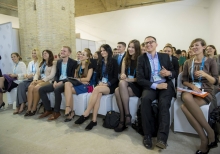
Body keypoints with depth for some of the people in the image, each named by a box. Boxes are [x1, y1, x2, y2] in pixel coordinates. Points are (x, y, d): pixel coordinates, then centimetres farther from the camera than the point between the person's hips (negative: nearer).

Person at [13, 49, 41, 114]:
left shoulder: (40, 62, -1)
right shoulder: (30, 63, 25)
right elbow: (28, 72, 21)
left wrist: (32, 75, -19)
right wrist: (26, 75, -1)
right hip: (29, 79, 6)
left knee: (22, 86, -27)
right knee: (20, 85, -25)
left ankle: (22, 105, -17)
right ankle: (21, 105, -25)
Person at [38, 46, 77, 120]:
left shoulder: (73, 62, -7)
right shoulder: (59, 62, 15)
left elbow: (72, 76, -12)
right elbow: (56, 74, 16)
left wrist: (62, 82, -20)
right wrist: (55, 81, -6)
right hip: (58, 82, 7)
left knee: (57, 90, -36)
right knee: (41, 89, -7)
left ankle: (56, 112, -18)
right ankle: (48, 110, 2)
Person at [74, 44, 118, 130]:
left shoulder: (114, 62, 1)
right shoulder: (100, 62, 16)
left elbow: (115, 77, -5)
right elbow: (97, 76, 14)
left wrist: (107, 84, -20)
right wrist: (100, 82, -8)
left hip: (110, 86, -4)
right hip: (101, 85, 4)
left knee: (97, 89, -33)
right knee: (98, 94, -32)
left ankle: (86, 114, -29)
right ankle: (94, 120, -33)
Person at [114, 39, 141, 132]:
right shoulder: (125, 59, 12)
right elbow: (122, 75, 9)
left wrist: (130, 79, -19)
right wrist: (123, 76, -14)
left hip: (137, 86, -4)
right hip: (125, 86, 4)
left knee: (122, 83, -33)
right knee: (117, 90, -30)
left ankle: (127, 114, -25)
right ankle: (123, 118, -21)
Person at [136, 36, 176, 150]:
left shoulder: (165, 56, 12)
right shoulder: (141, 58, 6)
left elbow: (174, 73, 15)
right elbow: (140, 79, -3)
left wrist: (169, 73, -11)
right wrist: (156, 85, -16)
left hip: (166, 86, 1)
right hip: (150, 87, 0)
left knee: (164, 103, -30)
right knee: (145, 99, -32)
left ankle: (162, 138, -27)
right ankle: (148, 134, -21)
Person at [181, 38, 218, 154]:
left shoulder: (211, 62, 3)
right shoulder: (188, 63, 11)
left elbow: (215, 82, -2)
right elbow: (184, 80, 9)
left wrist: (205, 74, -22)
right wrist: (192, 86, -12)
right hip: (190, 90, 3)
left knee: (184, 107, -35)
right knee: (186, 98, -38)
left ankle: (205, 140, -18)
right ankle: (210, 133, -25)